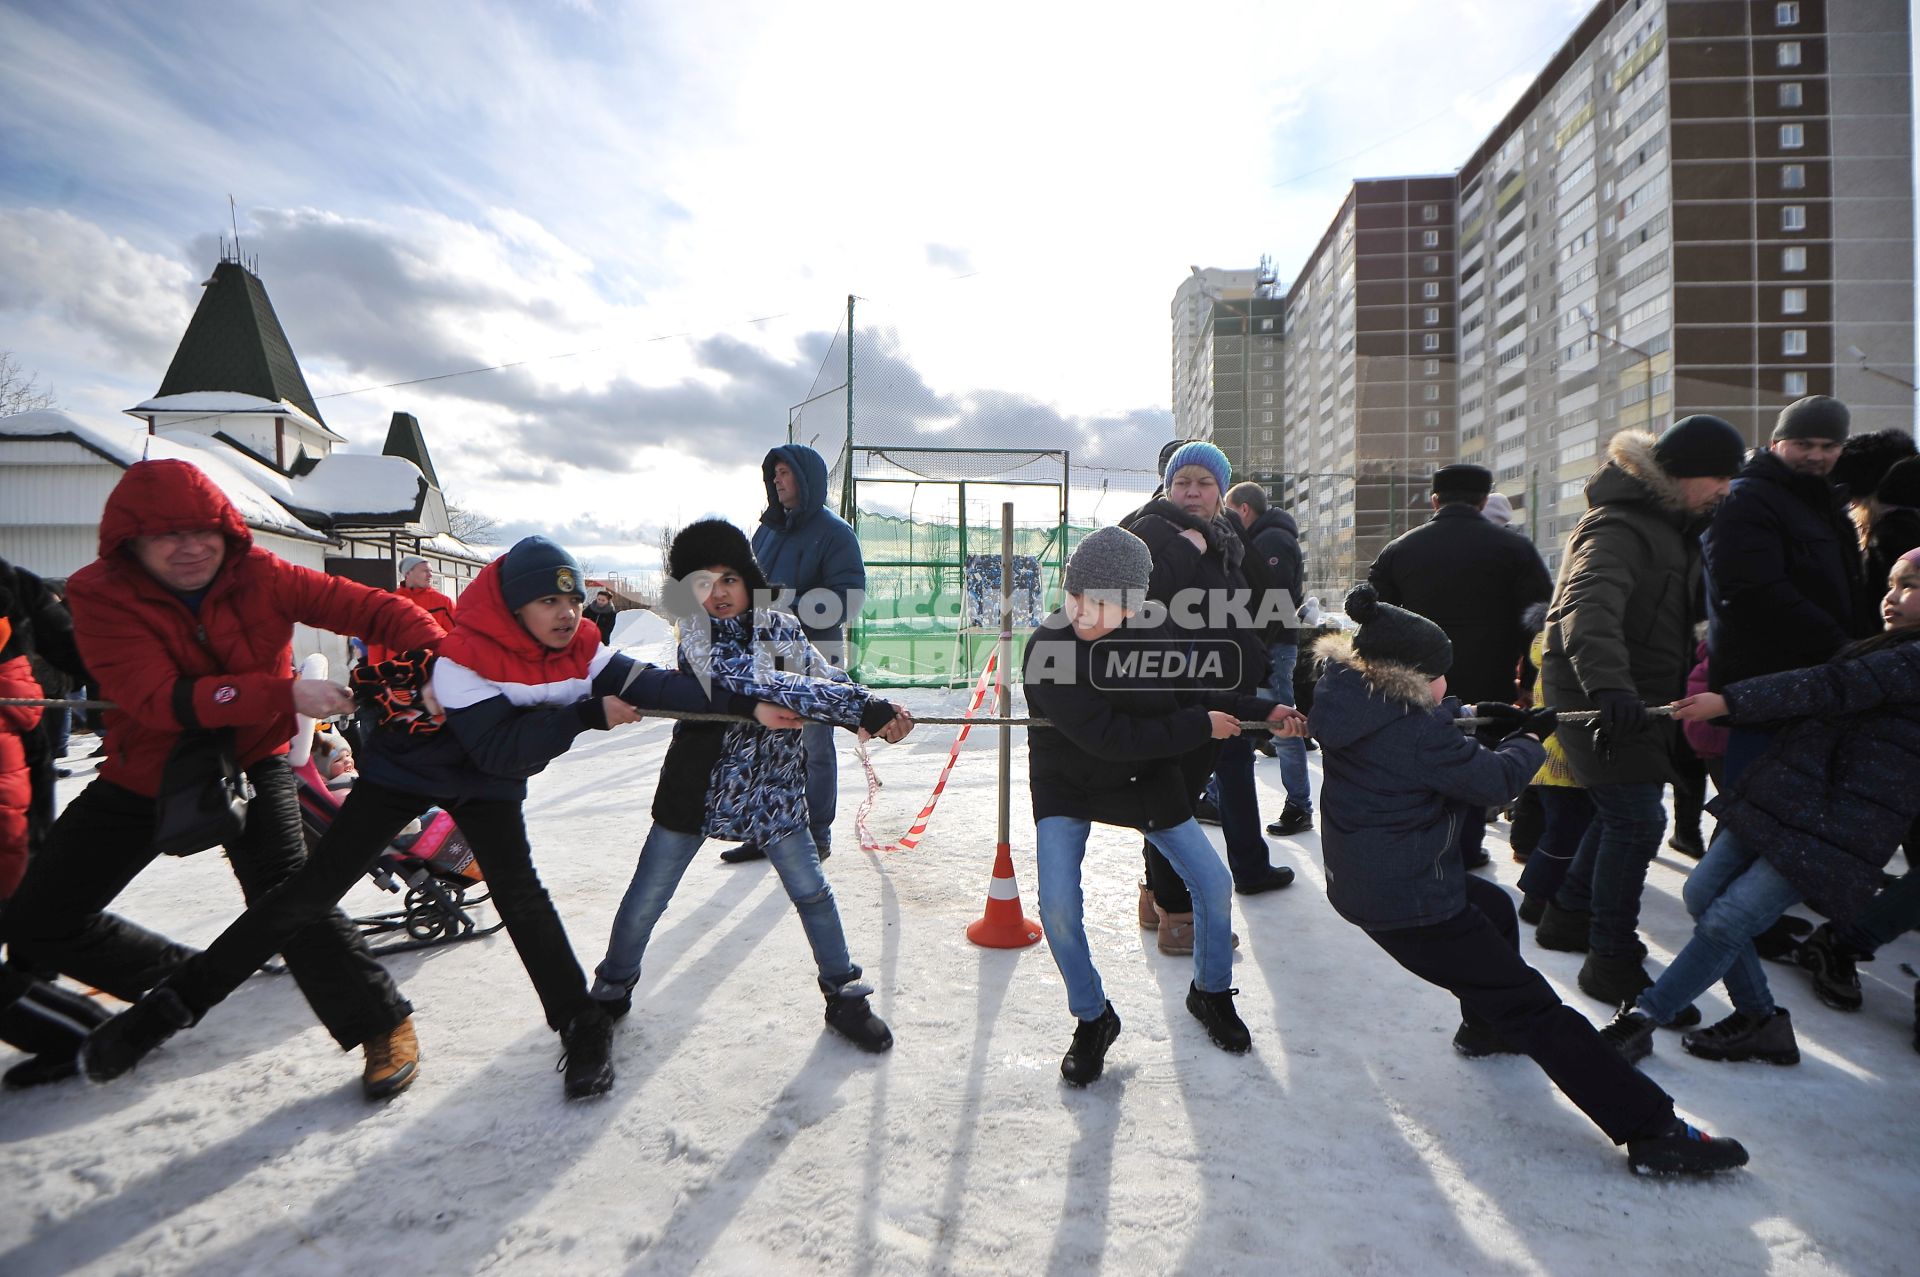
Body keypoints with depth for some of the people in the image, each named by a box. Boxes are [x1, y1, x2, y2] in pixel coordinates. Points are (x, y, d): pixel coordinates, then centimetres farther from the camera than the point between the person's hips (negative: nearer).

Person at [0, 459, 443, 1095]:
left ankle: (382, 1026, -7)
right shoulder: (100, 594, -18)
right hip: (142, 777, 3)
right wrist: (285, 693, -41)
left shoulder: (259, 575, -15)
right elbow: (159, 700, -31)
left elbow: (368, 608, -21)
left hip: (249, 765, -2)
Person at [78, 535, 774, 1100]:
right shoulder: (466, 653, -31)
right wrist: (585, 716, -40)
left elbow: (651, 685, -24)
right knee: (313, 889, -4)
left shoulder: (580, 648, -15)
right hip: (408, 766, -3)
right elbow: (498, 748, -37)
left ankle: (580, 1024, 1)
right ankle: (176, 1001, 11)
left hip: (487, 785, 4)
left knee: (519, 893, -9)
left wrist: (744, 703, -34)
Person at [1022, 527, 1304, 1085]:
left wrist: (1264, 711, -5)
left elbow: (1197, 694, 5)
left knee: (1214, 885, 3)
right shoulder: (1048, 651, -29)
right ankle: (1093, 1019, 13)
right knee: (1058, 908, -15)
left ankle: (1210, 993, 32)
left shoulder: (1157, 636, -15)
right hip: (1068, 786, -3)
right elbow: (1107, 737, -33)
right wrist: (1200, 726, -26)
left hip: (1148, 780, 4)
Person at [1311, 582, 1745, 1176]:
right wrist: (1530, 738, 5)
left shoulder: (1347, 696, 0)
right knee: (1533, 1006, -2)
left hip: (1358, 880, 9)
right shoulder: (1413, 728, -26)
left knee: (1493, 907, 34)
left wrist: (1478, 723, 2)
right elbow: (1492, 779, -13)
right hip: (1410, 904, -9)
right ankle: (1655, 1132, 4)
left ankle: (1483, 1028, 50)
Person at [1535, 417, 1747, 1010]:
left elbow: (1674, 611, 26)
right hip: (1596, 695, -10)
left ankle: (1567, 915, 34)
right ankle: (1611, 961, -2)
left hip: (1632, 694, 11)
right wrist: (1609, 687, -50)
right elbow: (1588, 608, -36)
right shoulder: (1620, 526, -19)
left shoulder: (1671, 525, 14)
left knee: (1622, 810, 19)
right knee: (1636, 819, -11)